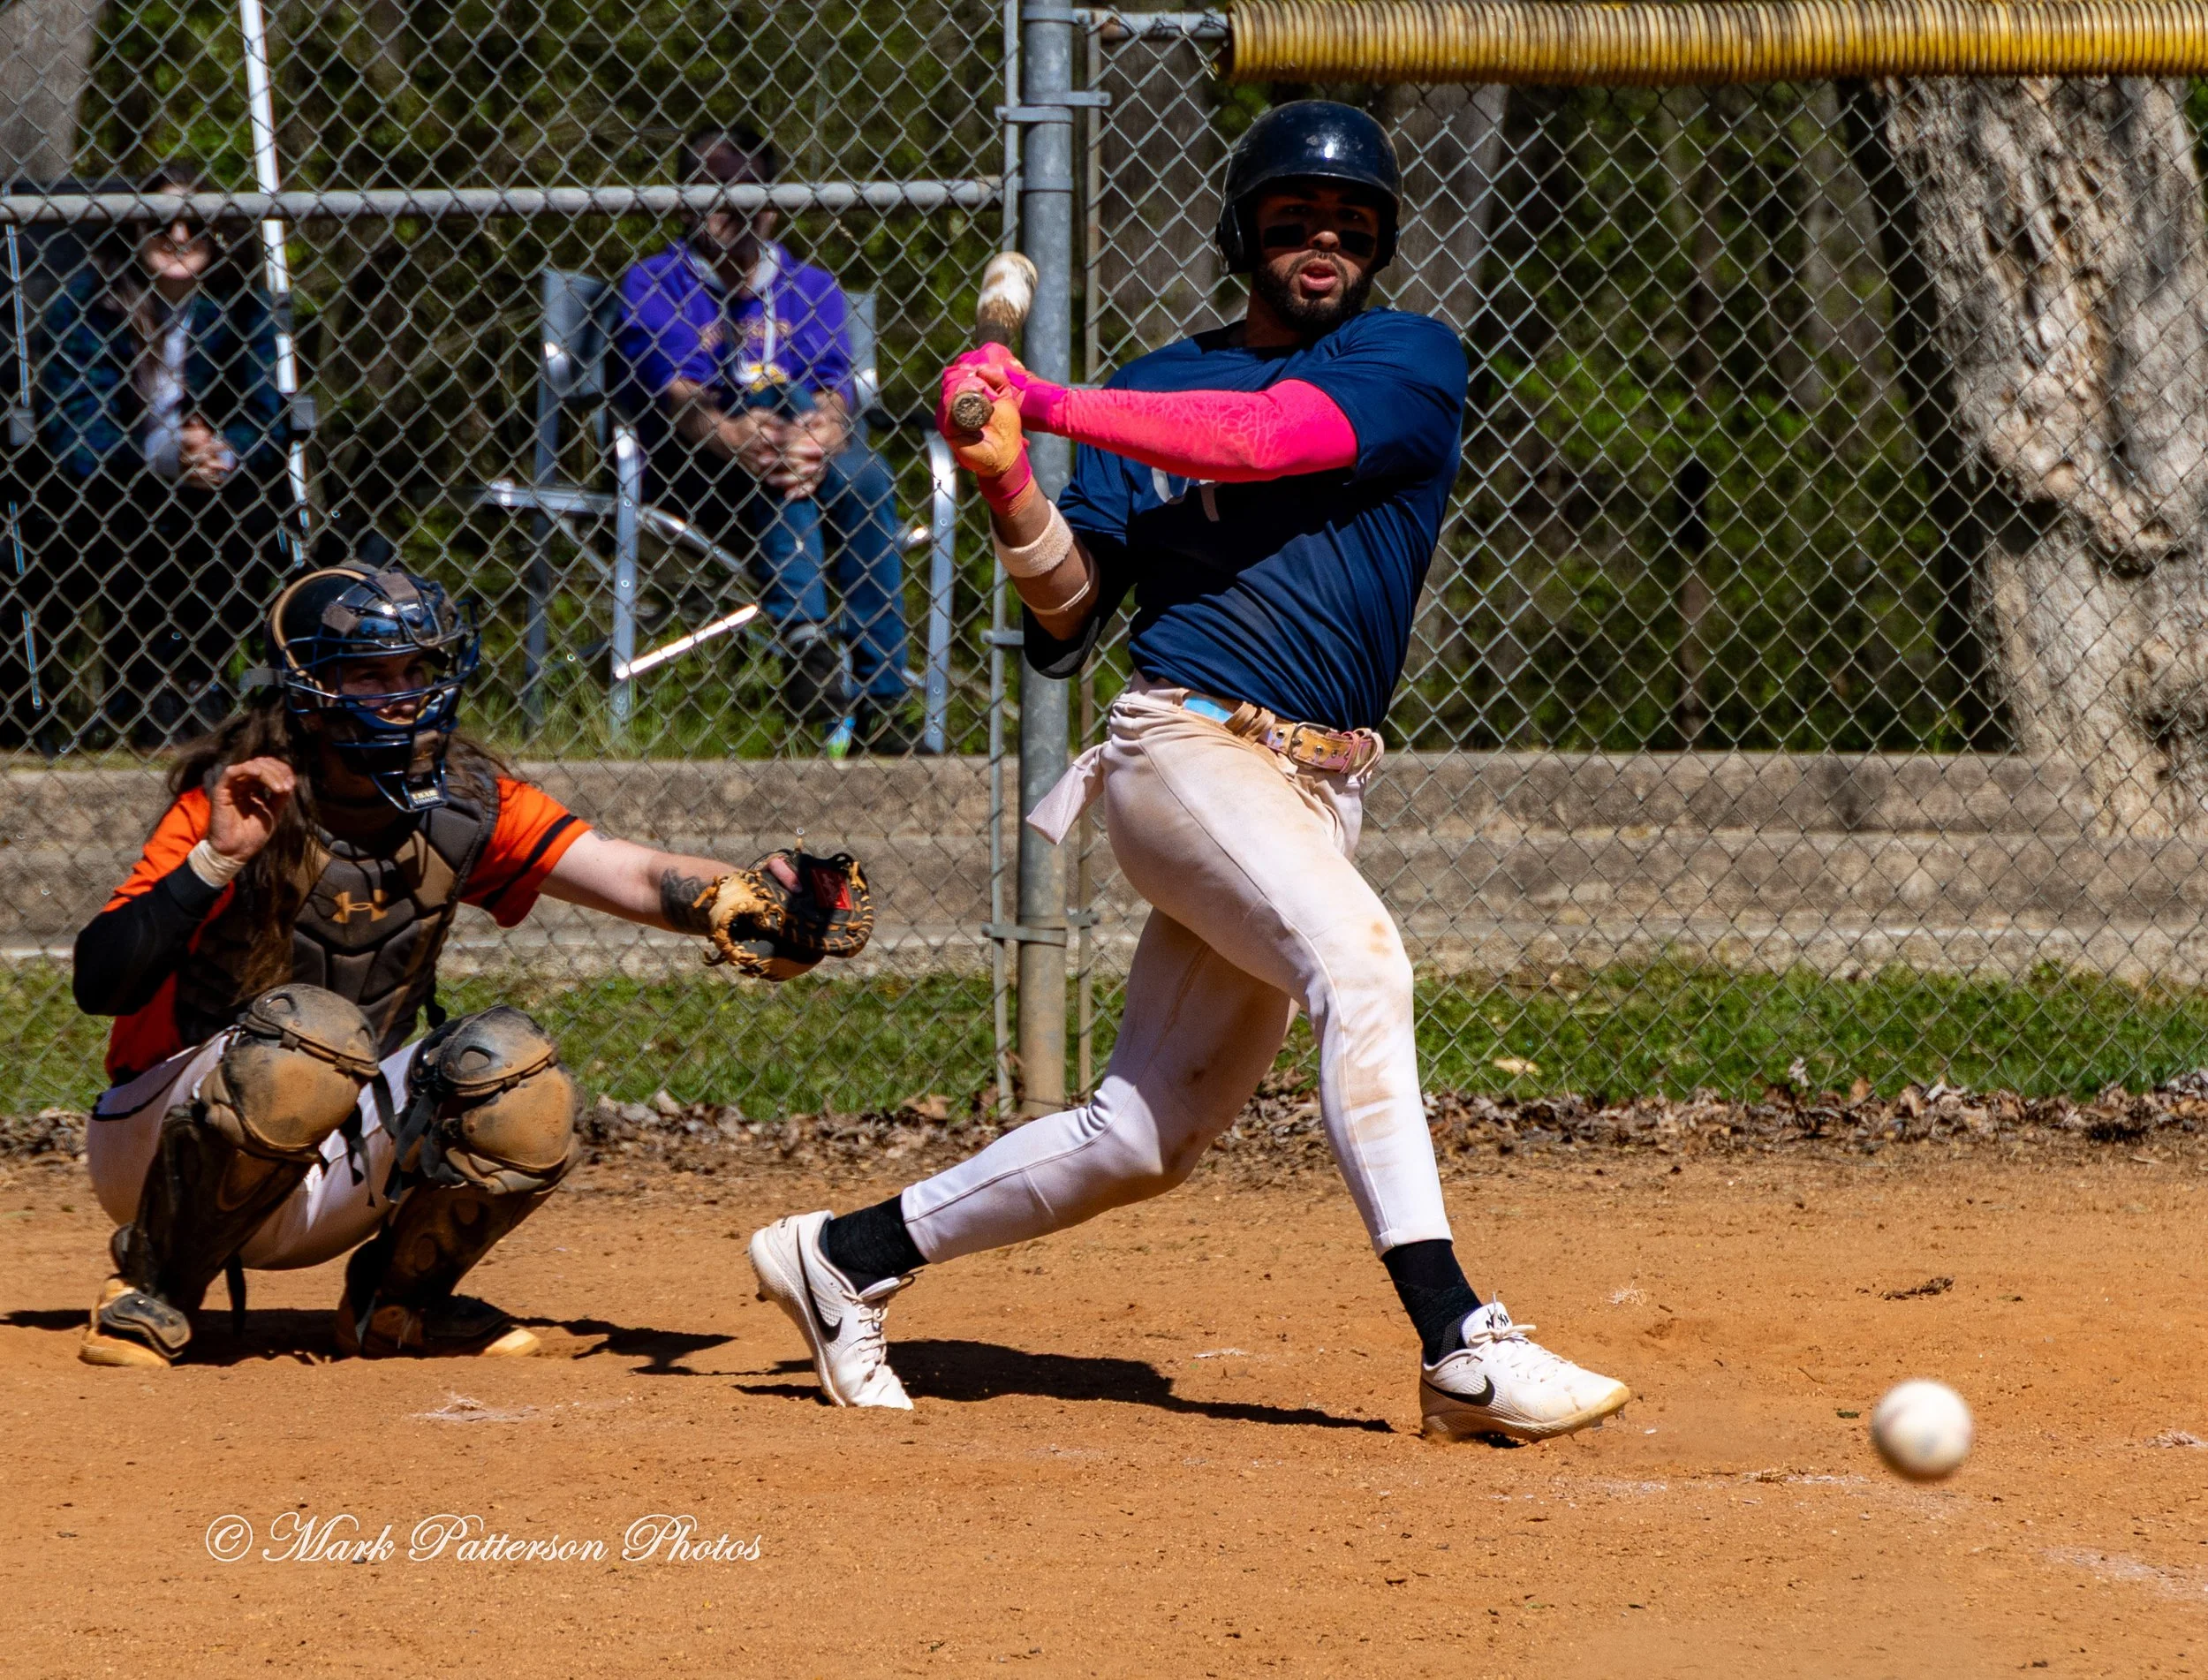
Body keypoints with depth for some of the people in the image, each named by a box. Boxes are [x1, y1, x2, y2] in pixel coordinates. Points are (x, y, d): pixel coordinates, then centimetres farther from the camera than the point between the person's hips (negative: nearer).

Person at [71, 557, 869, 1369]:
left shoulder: (463, 804, -2)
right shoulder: (238, 800, -17)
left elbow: (638, 875, -13)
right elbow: (100, 985, -27)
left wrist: (743, 901, -33)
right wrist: (215, 861, -39)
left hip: (330, 1175, 5)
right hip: (160, 1141, -5)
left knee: (517, 1079, -19)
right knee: (315, 1031, -34)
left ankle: (398, 1300, 7)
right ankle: (155, 1280, -13)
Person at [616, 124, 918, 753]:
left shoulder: (810, 289, 13)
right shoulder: (655, 283, 6)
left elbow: (833, 390, -5)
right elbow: (670, 391, -13)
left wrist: (823, 438, -31)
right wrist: (728, 434, -35)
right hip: (687, 477, -3)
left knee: (868, 480, -29)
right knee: (773, 392, -30)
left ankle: (881, 700, -34)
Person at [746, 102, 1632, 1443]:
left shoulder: (1412, 362, 7)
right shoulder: (1157, 390, 13)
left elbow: (1270, 437, -12)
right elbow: (1069, 612, 7)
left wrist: (1044, 405, -12)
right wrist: (1010, 484, -11)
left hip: (1320, 785, 3)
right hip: (1187, 744, -3)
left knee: (1148, 1140, 6)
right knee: (1357, 962, -29)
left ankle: (847, 1257, 24)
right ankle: (1461, 1346, -37)